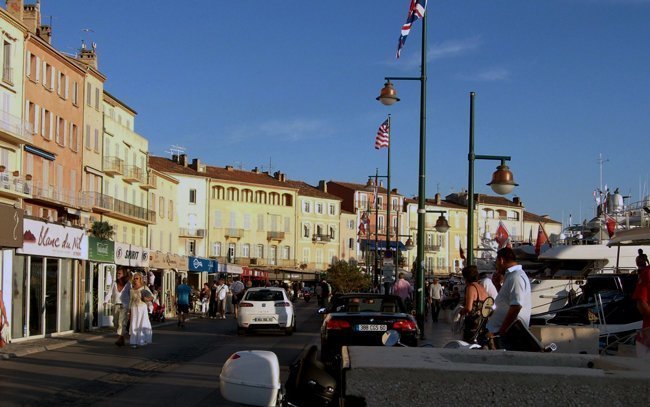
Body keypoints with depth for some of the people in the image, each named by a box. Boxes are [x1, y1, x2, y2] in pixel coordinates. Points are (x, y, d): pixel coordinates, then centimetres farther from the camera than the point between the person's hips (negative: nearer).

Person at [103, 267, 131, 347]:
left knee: (121, 322, -16)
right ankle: (122, 340, 17)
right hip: (115, 306, 5)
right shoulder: (114, 284, 9)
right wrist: (105, 301, -16)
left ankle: (119, 339, -24)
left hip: (124, 306, -5)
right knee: (116, 323, 6)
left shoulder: (128, 285, -1)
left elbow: (131, 296, -2)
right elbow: (109, 293, 1)